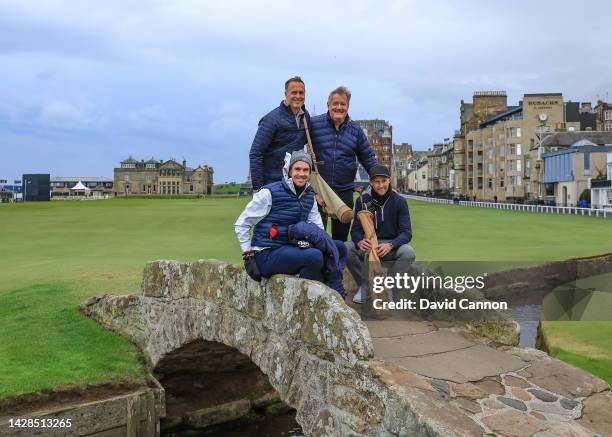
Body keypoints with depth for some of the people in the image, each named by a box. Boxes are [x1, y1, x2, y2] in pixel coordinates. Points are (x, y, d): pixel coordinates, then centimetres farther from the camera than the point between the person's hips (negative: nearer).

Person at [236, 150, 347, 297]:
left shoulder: (309, 195, 9)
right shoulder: (270, 193, -11)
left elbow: (318, 227, 5)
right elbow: (241, 224, -6)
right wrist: (248, 256, -8)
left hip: (290, 250, 7)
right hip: (267, 255, -7)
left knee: (340, 247, -1)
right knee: (315, 256, -31)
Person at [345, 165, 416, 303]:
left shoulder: (399, 201, -6)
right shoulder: (363, 201, -2)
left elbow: (406, 233, -12)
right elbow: (355, 230, -5)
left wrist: (390, 245, -34)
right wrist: (360, 241, -31)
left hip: (392, 244, -1)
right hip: (368, 245, 1)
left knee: (408, 252, -33)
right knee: (346, 249, -27)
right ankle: (364, 284, -3)